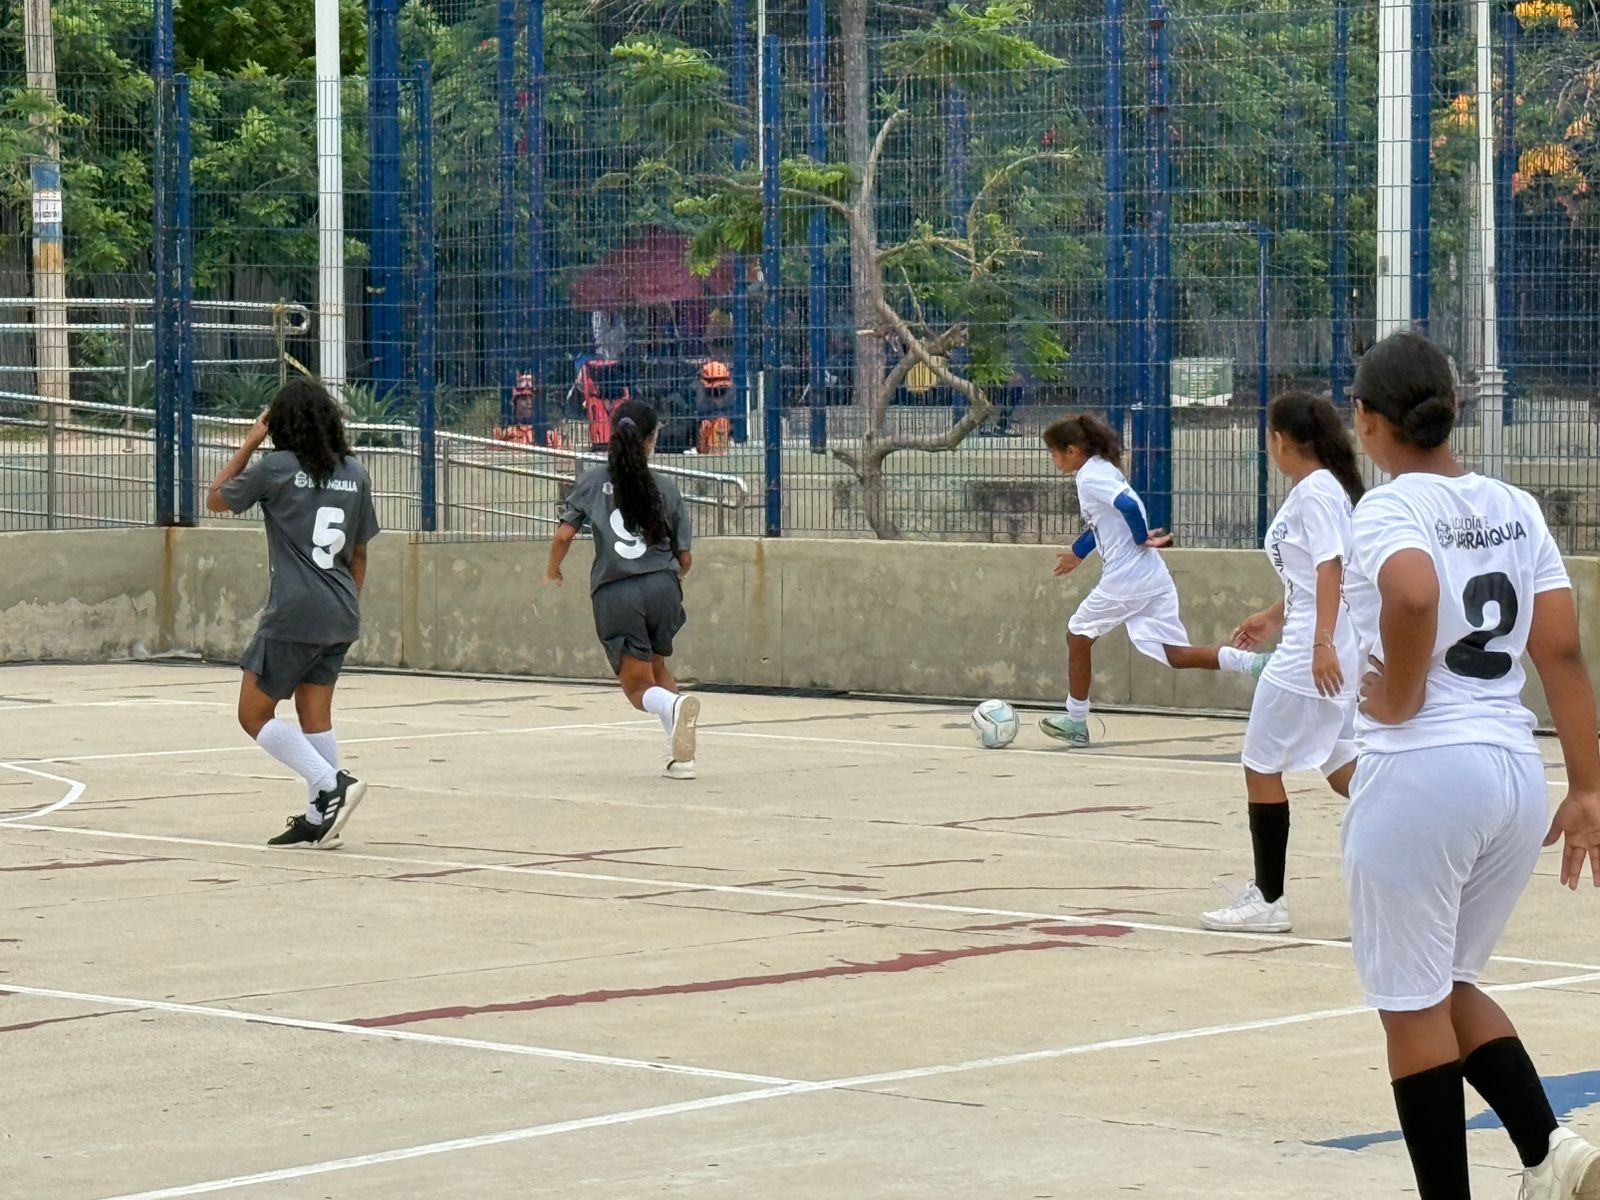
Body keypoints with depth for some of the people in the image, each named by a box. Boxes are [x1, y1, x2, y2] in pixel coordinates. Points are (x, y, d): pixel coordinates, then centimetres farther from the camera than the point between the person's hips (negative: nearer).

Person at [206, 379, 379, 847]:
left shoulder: (276, 467, -7)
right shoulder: (354, 474, 9)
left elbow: (216, 499, 9)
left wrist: (249, 443, 13)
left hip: (294, 615, -6)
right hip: (339, 616, 6)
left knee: (255, 714, 2)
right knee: (316, 715, 13)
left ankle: (333, 786, -11)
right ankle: (319, 819, 10)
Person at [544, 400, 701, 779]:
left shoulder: (592, 481, 7)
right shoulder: (666, 489, 9)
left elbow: (564, 535, 0)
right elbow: (685, 559, 10)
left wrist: (553, 571, 21)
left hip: (614, 595, -1)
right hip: (663, 587, 2)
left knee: (639, 687, 8)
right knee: (656, 666, 25)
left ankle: (674, 705, -30)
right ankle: (680, 754, 6)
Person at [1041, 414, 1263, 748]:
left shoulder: (1089, 478, -11)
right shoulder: (1102, 469, 17)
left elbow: (1129, 506, -27)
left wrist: (1142, 538, -11)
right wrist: (1078, 552, 42)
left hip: (1124, 579, -8)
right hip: (1154, 578, 8)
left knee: (1078, 636, 15)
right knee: (1176, 654, 1)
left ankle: (1076, 722, 25)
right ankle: (1253, 662, -20)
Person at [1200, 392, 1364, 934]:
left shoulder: (1316, 491, -13)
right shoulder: (1312, 489, 15)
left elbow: (1330, 570, -22)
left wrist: (1322, 642, -30)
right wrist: (1273, 616, 34)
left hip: (1311, 656, -9)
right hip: (1326, 655, 10)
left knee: (1262, 767, 1)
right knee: (1343, 768, 12)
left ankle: (1267, 899, 7)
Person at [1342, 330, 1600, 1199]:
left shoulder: (1389, 509, -9)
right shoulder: (1515, 508, 10)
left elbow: (1414, 592, -31)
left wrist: (1399, 698, -15)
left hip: (1419, 770, -7)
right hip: (1515, 767, 7)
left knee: (1414, 1005, 5)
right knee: (1448, 987, 21)